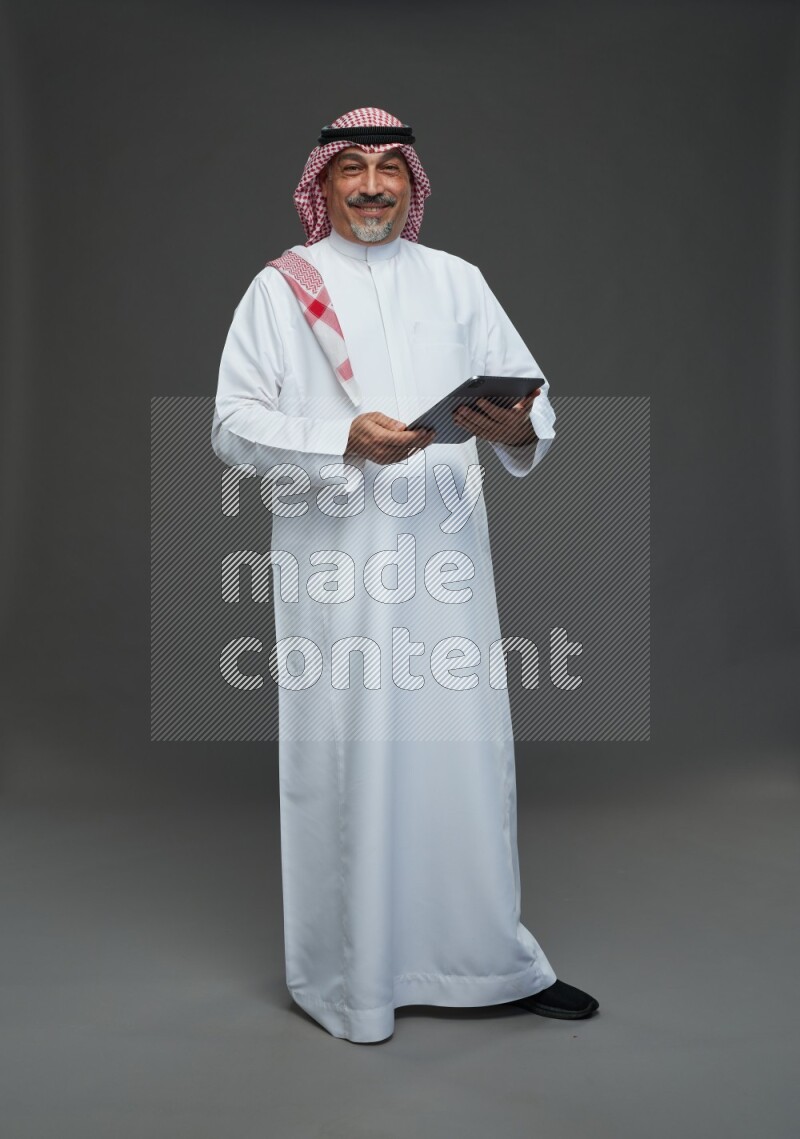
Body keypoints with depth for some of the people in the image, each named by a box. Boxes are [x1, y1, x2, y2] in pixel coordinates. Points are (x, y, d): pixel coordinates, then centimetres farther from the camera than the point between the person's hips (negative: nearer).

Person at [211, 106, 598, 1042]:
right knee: (343, 760, 2)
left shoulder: (457, 282, 15)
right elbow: (234, 424, -3)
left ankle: (488, 957, 23)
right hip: (334, 570, -2)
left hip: (445, 561, 3)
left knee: (465, 749, 6)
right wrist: (345, 440, -18)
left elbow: (534, 398, 8)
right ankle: (346, 976, 20)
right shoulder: (281, 288, 6)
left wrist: (517, 427, -16)